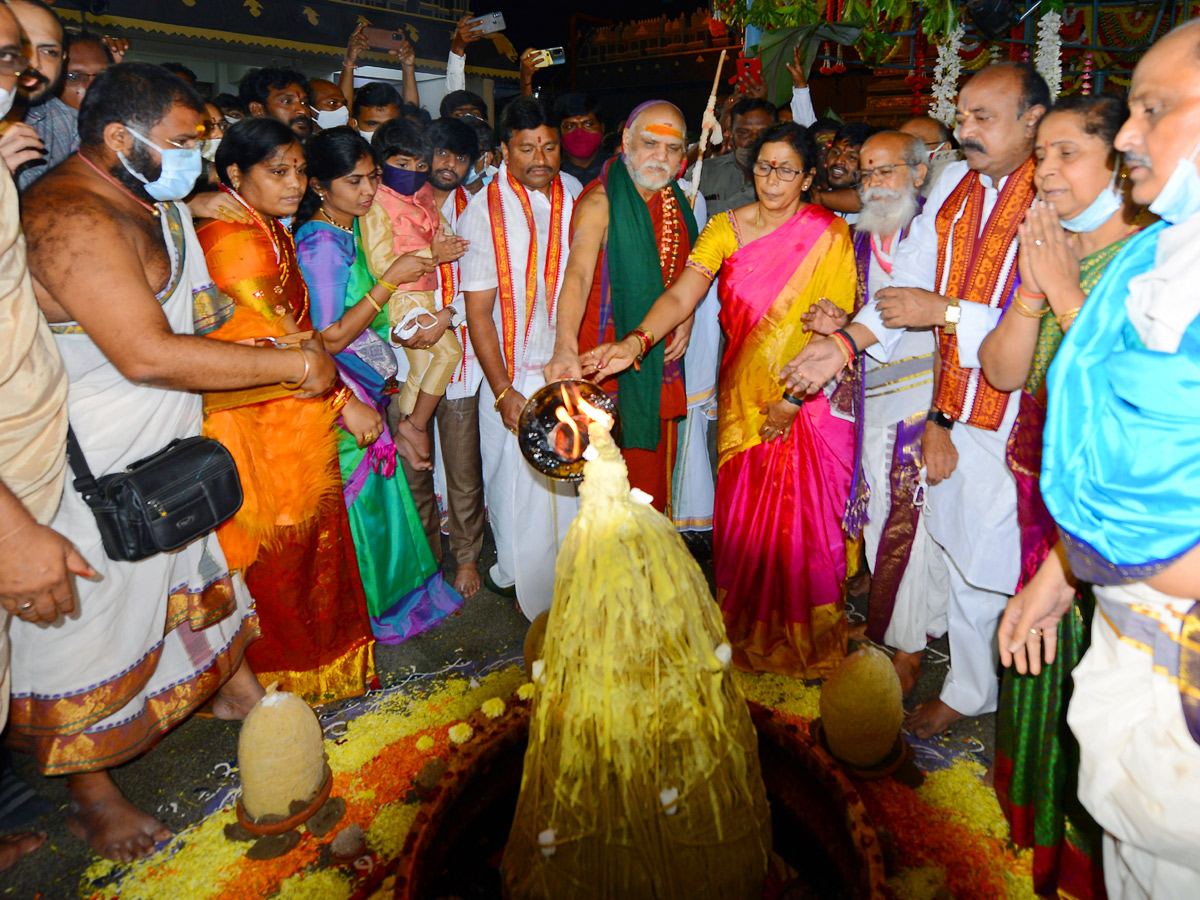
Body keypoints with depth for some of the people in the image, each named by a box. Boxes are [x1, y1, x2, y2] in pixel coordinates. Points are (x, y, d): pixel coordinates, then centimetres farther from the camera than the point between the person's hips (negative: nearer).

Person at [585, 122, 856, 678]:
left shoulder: (829, 235, -2)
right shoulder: (726, 227, 4)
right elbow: (681, 296, -8)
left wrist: (794, 397, -15)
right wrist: (635, 341, -26)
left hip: (811, 401, -2)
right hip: (743, 399, 2)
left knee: (805, 524, 3)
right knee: (743, 520, 7)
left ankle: (806, 642, 26)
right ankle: (747, 632, 30)